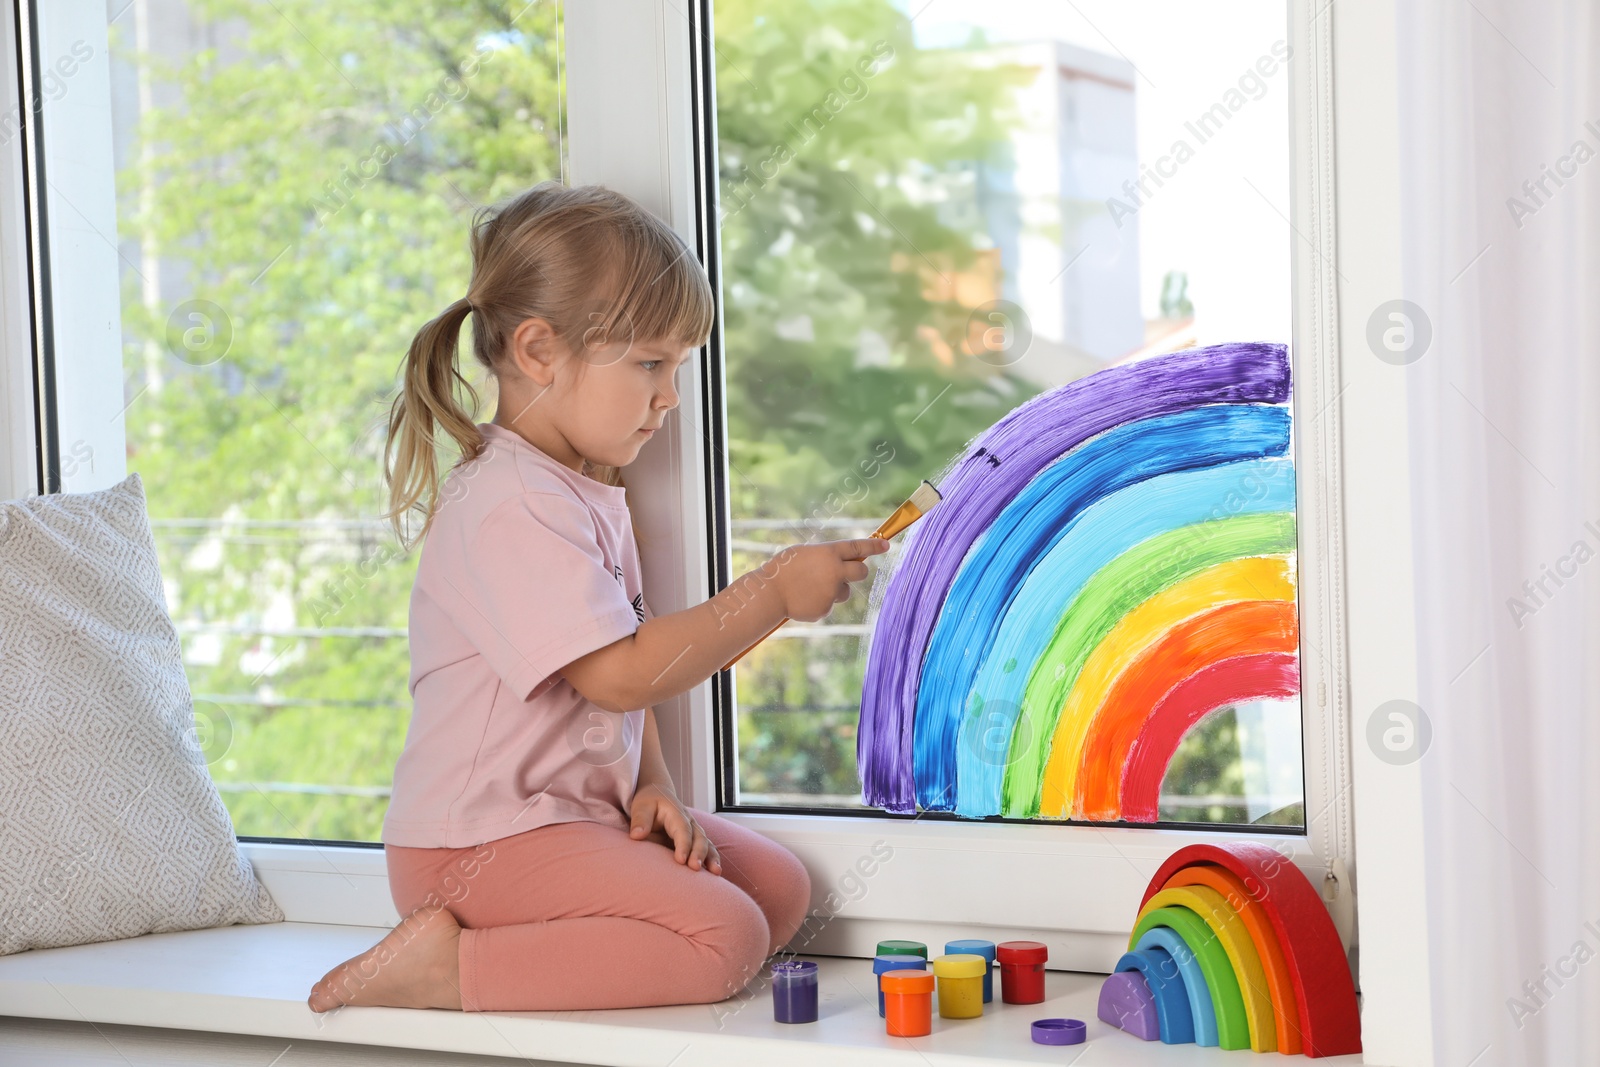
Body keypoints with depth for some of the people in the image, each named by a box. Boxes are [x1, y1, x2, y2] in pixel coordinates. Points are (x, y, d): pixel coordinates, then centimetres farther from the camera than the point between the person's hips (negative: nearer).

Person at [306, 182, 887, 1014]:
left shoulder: (590, 493, 15)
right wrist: (774, 593, -24)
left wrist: (650, 788, 3)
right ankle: (453, 967, -19)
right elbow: (620, 675, -27)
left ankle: (558, 946, -2)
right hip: (482, 843, -10)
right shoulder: (510, 507, -20)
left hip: (578, 812, 10)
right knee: (723, 940, -22)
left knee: (780, 886, 6)